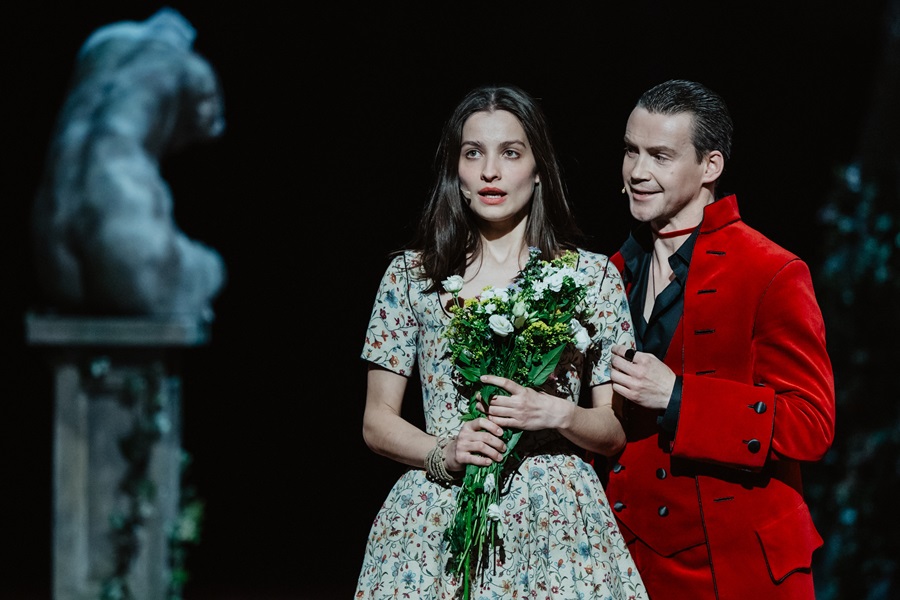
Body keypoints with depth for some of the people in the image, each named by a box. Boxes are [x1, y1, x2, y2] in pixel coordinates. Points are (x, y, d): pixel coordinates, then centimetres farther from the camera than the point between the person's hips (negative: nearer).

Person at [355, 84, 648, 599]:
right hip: (437, 520, 0)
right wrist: (443, 453, -12)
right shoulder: (410, 276, 5)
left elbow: (618, 431, 5)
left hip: (556, 520, 0)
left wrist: (559, 414, -14)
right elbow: (378, 422, 6)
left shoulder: (593, 276, 4)